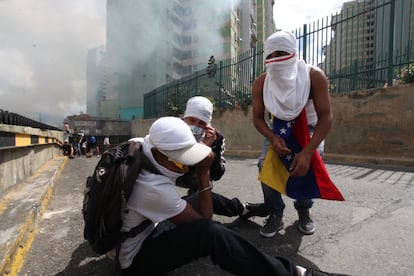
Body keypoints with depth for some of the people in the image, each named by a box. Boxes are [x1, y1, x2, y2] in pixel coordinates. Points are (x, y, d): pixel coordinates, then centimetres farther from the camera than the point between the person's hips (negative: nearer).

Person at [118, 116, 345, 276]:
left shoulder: (141, 153, -13)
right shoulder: (155, 187, -36)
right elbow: (204, 222, -24)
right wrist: (204, 173, -25)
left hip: (146, 229, 9)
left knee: (205, 197, 4)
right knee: (210, 232, -32)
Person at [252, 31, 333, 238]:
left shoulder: (314, 76, -27)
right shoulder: (260, 83, -21)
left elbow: (325, 117, -27)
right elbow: (258, 118, -12)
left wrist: (307, 152, -39)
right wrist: (273, 138, -34)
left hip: (310, 128, -1)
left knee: (310, 164, -25)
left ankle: (304, 210, 4)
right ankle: (275, 215, -2)